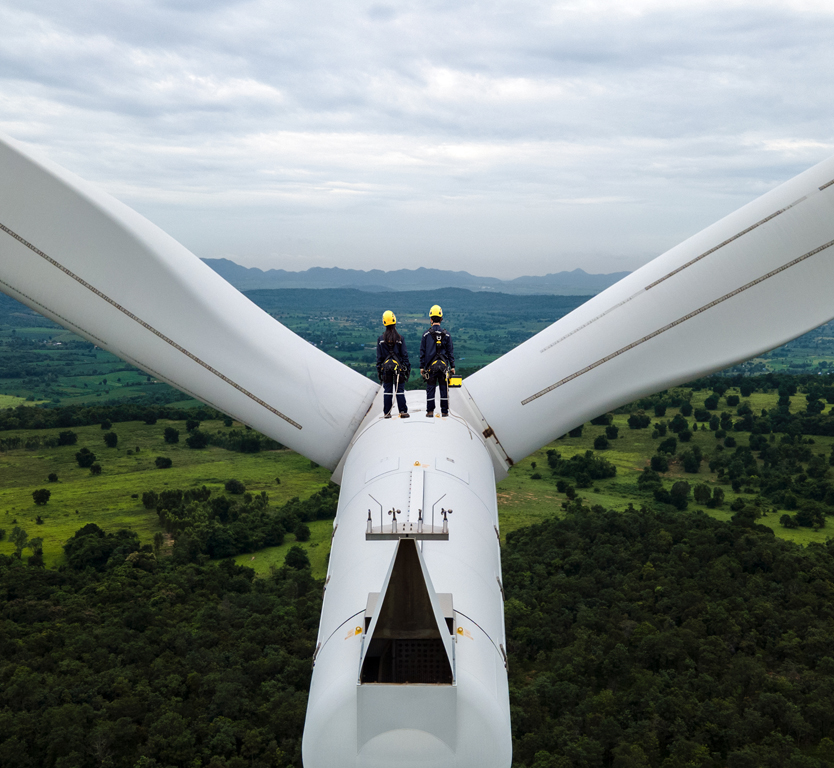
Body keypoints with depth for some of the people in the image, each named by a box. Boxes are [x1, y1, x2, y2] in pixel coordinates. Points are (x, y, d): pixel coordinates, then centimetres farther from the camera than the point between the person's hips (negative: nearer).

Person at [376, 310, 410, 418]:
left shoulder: (380, 339, -1)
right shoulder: (400, 339, -4)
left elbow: (379, 357, 2)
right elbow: (404, 355, -2)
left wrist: (379, 369, 8)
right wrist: (407, 368, 4)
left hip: (386, 366, 1)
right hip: (398, 367, -1)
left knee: (387, 391, 6)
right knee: (400, 390, 4)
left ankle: (386, 413, 8)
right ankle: (403, 412, 4)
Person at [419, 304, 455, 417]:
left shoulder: (426, 334, -1)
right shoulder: (446, 334, 1)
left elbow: (422, 351, 1)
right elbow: (450, 351, 4)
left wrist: (422, 366, 7)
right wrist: (452, 366, 9)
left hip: (431, 365, -1)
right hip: (443, 365, 1)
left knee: (430, 388, 4)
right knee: (444, 388, 6)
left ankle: (430, 411, 4)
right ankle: (444, 411, 8)